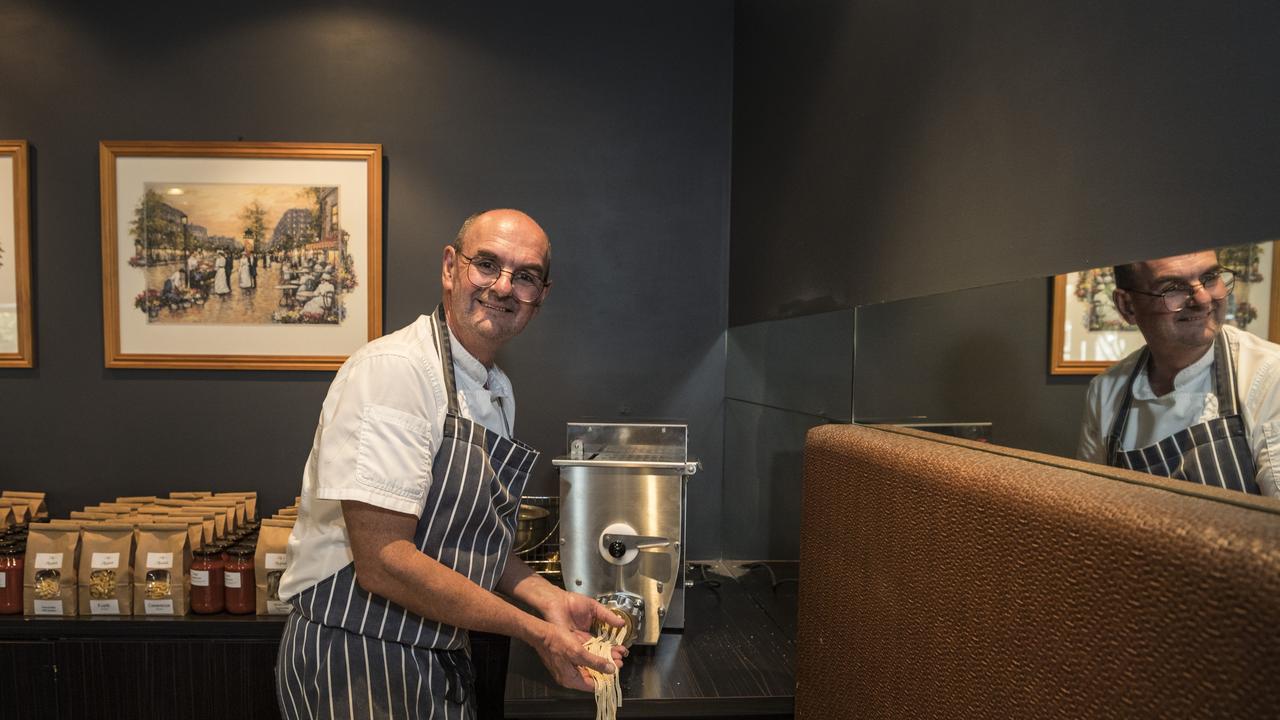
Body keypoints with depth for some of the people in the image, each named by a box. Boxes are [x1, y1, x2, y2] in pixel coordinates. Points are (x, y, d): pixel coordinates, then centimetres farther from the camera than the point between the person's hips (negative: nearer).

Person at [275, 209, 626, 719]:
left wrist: (549, 598, -1)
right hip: (355, 664, -8)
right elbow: (382, 562, -26)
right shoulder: (392, 369, -22)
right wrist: (534, 632, -19)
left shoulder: (499, 391, 5)